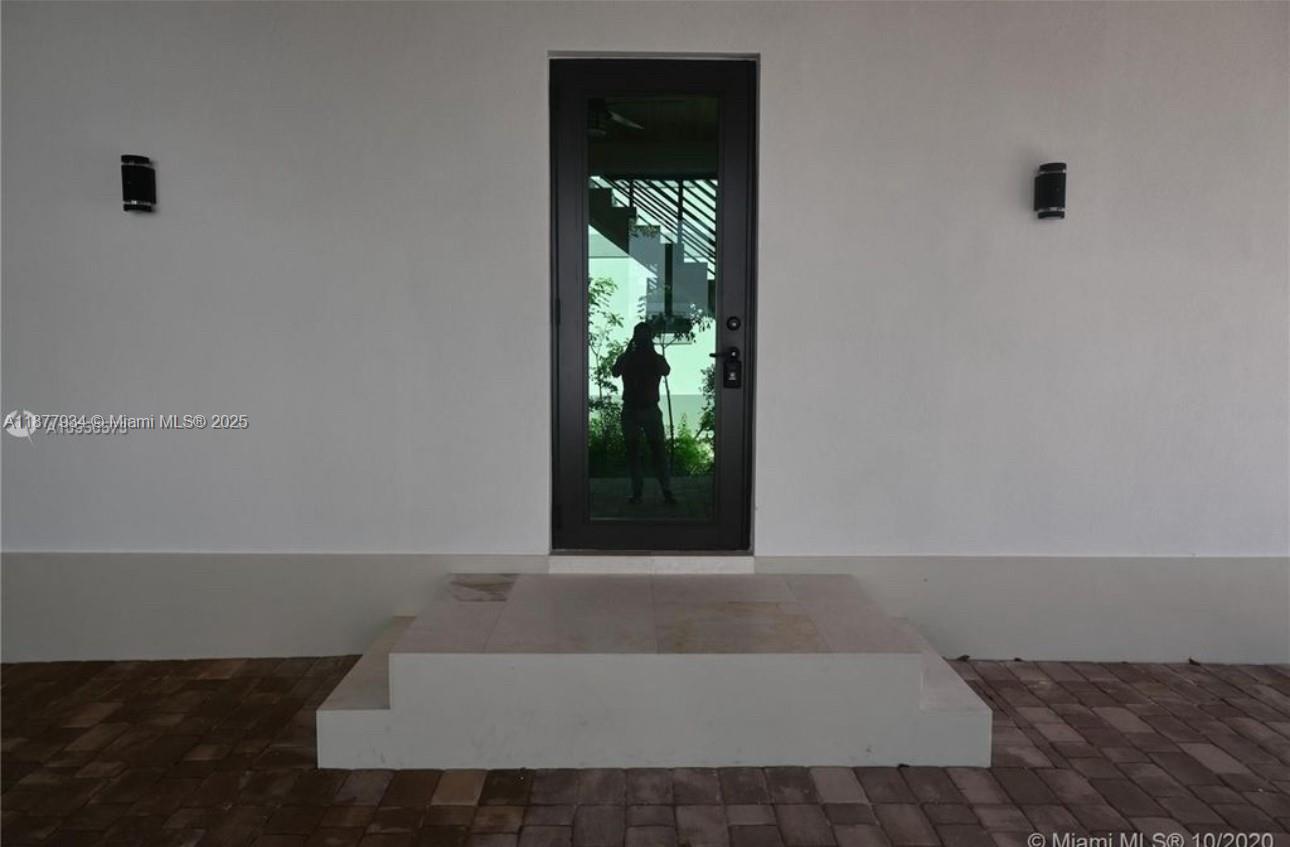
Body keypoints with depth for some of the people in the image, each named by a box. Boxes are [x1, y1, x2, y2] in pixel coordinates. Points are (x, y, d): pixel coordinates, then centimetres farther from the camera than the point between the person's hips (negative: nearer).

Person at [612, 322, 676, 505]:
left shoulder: (657, 358, 7)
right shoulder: (625, 358, 7)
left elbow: (666, 371, -14)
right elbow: (615, 372, -13)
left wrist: (652, 350, -14)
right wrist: (629, 350, -16)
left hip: (651, 409, -1)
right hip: (630, 410, 1)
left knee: (659, 450, -6)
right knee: (633, 452, 2)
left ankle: (667, 491, -5)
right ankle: (636, 492, 7)